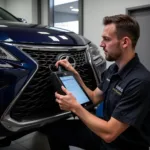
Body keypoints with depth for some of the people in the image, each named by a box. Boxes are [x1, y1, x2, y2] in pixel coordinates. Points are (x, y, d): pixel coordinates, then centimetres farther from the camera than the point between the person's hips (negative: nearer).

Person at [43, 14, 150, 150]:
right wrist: (74, 73, 0)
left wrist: (75, 107, -22)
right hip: (106, 131, 8)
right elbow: (93, 98, 9)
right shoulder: (113, 69, 1)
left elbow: (109, 133, -29)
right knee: (55, 129, 8)